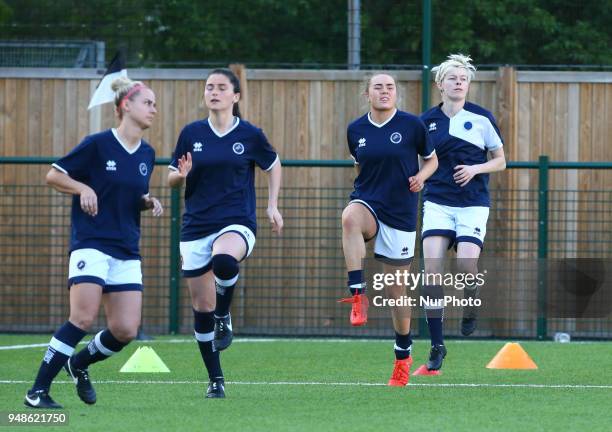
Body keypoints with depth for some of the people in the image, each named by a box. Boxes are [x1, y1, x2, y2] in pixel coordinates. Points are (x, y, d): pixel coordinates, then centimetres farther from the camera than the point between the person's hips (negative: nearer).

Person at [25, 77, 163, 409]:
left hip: (127, 251, 6)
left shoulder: (147, 154, 11)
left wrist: (148, 202, 4)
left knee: (125, 330, -4)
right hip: (91, 243, -6)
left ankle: (80, 363, 25)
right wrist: (83, 188, -16)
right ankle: (38, 391, -11)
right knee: (83, 319, -19)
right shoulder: (98, 144, -7)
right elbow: (53, 175, 0)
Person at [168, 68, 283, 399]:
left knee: (224, 260, -39)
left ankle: (224, 316, -11)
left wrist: (273, 206, 7)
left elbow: (273, 165, 17)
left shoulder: (250, 135, 0)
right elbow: (172, 180, 10)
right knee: (202, 308, 3)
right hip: (196, 227, 3)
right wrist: (180, 175, -13)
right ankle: (215, 380, 18)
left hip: (237, 223, -3)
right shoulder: (191, 133, 4)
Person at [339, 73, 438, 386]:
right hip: (367, 203, 1)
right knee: (349, 218, -39)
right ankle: (358, 295, -39)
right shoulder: (356, 130, 4)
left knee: (396, 289, 5)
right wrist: (362, 190, 13)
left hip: (400, 213, -1)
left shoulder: (412, 125, -3)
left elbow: (432, 159, 8)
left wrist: (421, 176, -11)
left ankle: (403, 355, 24)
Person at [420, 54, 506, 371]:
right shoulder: (426, 122, 5)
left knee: (466, 265, -19)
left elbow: (500, 161, 7)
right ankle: (437, 345, -6)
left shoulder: (481, 118, 1)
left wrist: (476, 169, -10)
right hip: (437, 202, 1)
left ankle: (470, 309, 18)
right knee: (431, 267, -13)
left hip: (473, 204, -1)